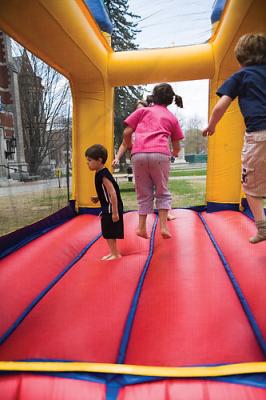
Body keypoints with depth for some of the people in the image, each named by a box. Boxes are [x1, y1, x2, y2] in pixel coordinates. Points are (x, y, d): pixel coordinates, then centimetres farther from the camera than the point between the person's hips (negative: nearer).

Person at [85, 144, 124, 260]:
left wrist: (115, 212, -26)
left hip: (111, 208, -10)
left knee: (109, 233, -1)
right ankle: (113, 252, 31)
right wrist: (98, 198, 6)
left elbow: (113, 193, -25)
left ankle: (116, 254, 13)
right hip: (107, 208, 10)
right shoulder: (100, 173, 9)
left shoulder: (103, 175, -20)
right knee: (108, 232, 18)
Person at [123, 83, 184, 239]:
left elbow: (127, 132, 12)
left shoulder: (143, 110, 21)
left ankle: (142, 227, 9)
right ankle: (163, 226, 6)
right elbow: (176, 148, 24)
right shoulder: (172, 117, 24)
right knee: (163, 192, 14)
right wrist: (175, 154, 47)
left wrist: (130, 148, 30)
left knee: (144, 194, 13)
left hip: (139, 154, 1)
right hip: (160, 154, 0)